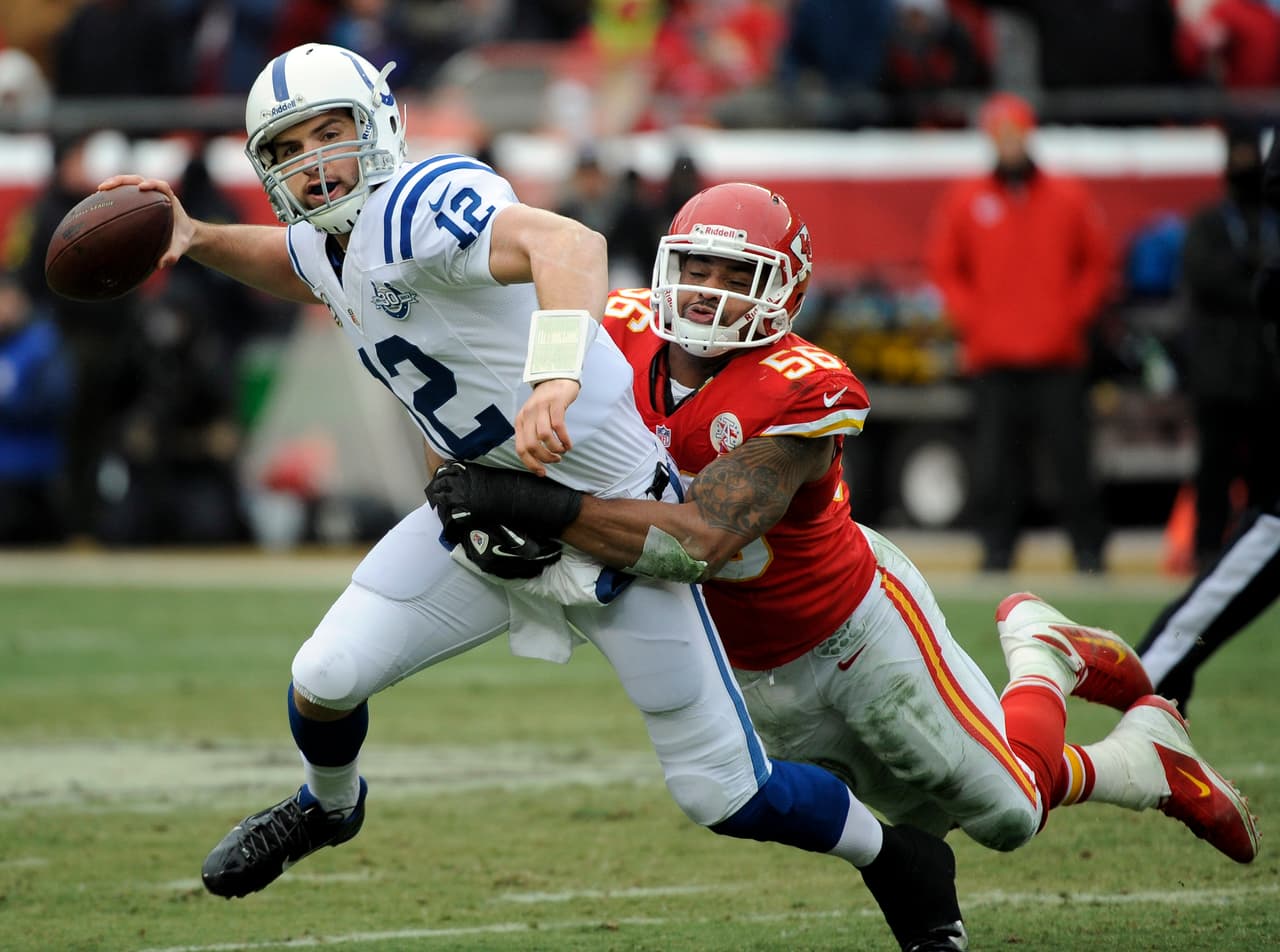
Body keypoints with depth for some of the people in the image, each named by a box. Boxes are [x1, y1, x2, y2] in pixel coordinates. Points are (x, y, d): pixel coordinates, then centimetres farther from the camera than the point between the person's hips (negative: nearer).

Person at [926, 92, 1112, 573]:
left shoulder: (1069, 199, 7)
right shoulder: (965, 201, 8)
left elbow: (1097, 264, 12)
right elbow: (944, 268, 11)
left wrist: (1073, 315, 0)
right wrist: (972, 320, 0)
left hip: (1058, 355, 0)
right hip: (994, 356, 0)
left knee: (1071, 456, -3)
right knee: (994, 459, -4)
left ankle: (1088, 549, 1)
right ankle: (996, 546, 2)